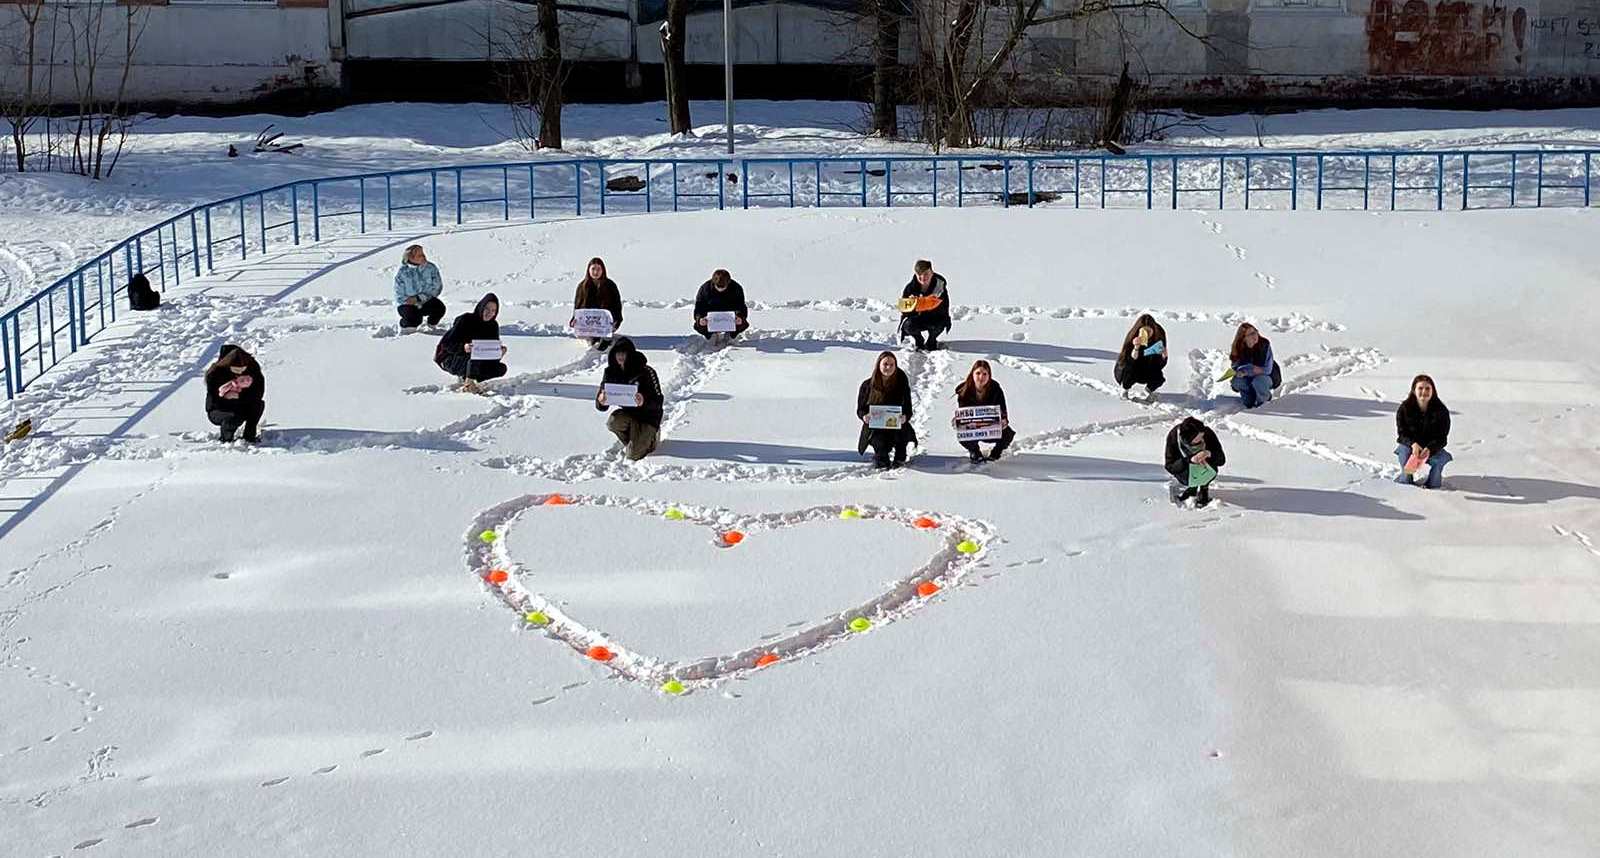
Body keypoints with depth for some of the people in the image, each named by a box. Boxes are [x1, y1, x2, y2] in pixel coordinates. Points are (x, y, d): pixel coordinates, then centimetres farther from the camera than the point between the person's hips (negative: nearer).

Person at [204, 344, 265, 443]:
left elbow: (258, 393, -15)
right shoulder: (215, 373, -22)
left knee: (259, 404, -28)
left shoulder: (252, 368, -14)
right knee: (234, 418, -37)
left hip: (242, 407, 3)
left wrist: (239, 396, -26)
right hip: (218, 410, -3)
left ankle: (249, 435, -9)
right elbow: (214, 400, -18)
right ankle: (225, 438, -3)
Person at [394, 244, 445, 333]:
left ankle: (432, 325, 8)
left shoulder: (431, 268, -9)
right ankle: (404, 325, 6)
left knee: (440, 307, -26)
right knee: (414, 319, -32)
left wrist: (419, 298, -21)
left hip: (426, 302, 3)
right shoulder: (402, 273, -13)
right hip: (407, 304, -3)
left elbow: (437, 287, -10)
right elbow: (399, 296, -10)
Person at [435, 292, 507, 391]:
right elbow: (446, 344, -20)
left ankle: (464, 377, -3)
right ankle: (468, 381, -17)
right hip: (450, 359, -7)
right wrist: (463, 347, -40)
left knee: (501, 368, -13)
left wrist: (499, 352, -25)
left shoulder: (493, 326, 1)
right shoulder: (465, 320, -16)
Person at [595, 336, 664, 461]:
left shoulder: (646, 372, -22)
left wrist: (644, 401, -45)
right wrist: (601, 402, -34)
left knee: (633, 455, -13)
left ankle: (651, 435, 20)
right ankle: (632, 442, 4)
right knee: (613, 422, -29)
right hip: (627, 413, 4)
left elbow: (659, 401, -23)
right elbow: (600, 405, -8)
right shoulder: (611, 372, -10)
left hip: (648, 415, -4)